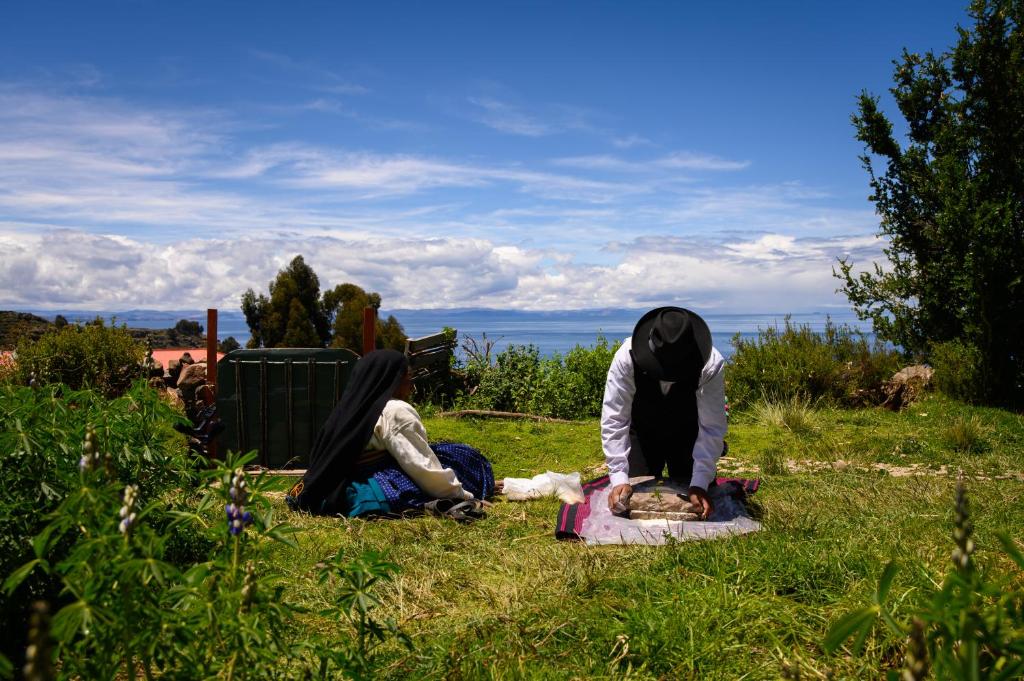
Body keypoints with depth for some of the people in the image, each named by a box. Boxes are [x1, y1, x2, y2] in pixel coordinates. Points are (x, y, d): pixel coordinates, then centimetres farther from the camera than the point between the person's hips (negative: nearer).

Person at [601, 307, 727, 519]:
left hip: (688, 436, 0)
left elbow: (712, 428, -29)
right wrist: (619, 478, -37)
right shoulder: (626, 357, -35)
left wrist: (700, 484, -36)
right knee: (631, 501, -4)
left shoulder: (711, 364, -35)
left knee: (697, 504, -5)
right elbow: (614, 420, -31)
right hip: (642, 435, 0)